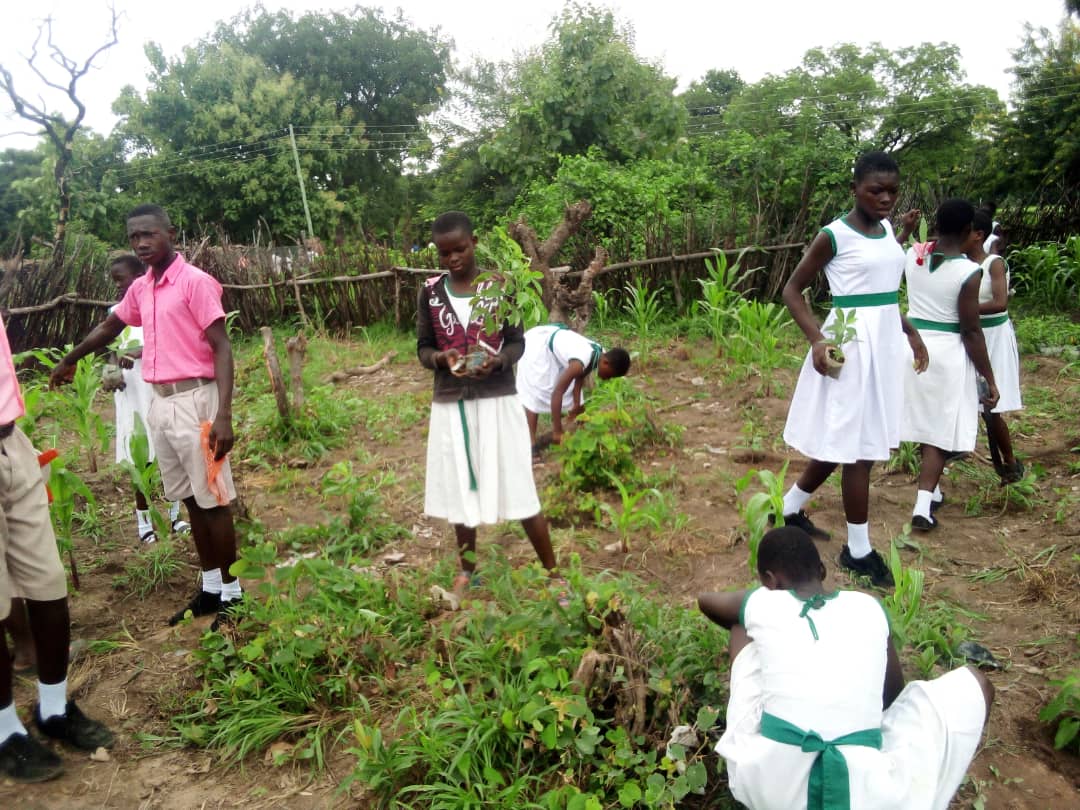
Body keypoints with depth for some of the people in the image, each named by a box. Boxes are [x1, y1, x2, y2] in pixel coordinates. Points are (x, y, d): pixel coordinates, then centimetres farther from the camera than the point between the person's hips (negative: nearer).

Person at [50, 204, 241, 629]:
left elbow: (222, 348, -16)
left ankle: (231, 594, 10)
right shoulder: (139, 289, 12)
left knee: (212, 500, -1)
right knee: (190, 499, 13)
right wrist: (68, 360, 44)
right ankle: (210, 588, 24)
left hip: (192, 399, -7)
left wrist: (223, 415, -24)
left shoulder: (196, 282, -10)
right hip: (159, 403, 8)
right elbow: (108, 328, 30)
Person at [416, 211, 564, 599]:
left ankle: (553, 573, 16)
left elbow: (517, 342, 0)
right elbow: (423, 348, 7)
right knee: (460, 489, 12)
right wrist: (440, 358, -15)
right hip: (450, 405, 2)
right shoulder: (430, 292, 2)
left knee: (519, 489, 1)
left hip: (497, 401, -2)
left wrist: (497, 360, -21)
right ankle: (467, 569, 33)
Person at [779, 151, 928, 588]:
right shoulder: (834, 235, -12)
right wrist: (817, 340, -21)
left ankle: (791, 507, 33)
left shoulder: (887, 229, 10)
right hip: (852, 341, -8)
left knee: (845, 440, 15)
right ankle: (858, 548, 12)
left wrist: (910, 332, 15)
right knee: (858, 446, -2)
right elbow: (792, 289, -9)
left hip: (886, 338, 8)